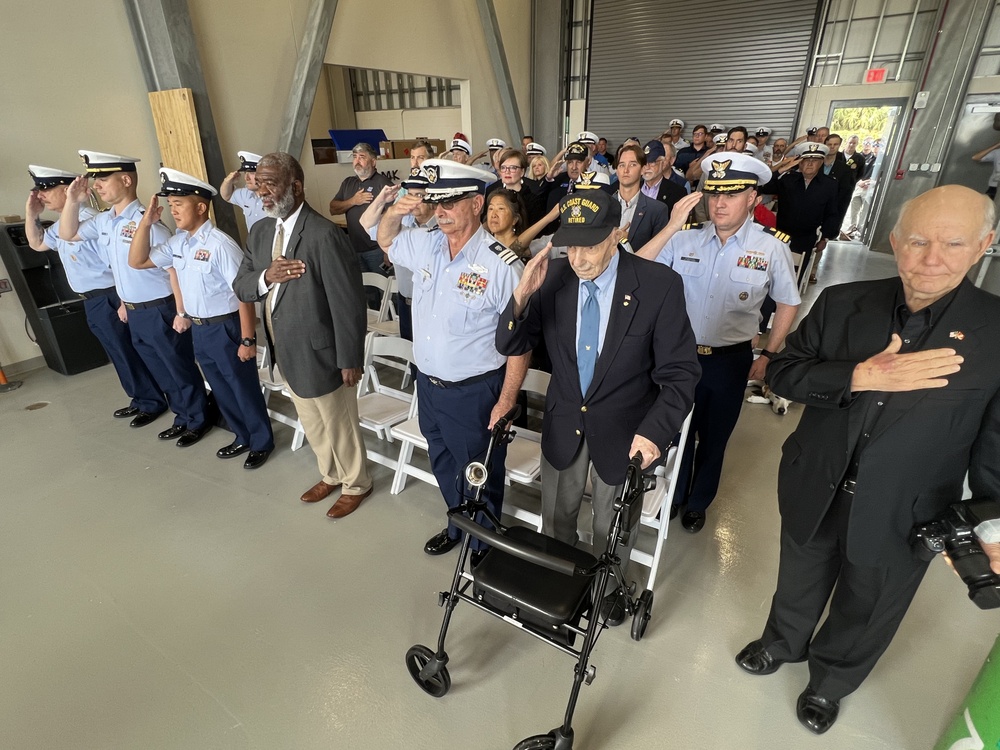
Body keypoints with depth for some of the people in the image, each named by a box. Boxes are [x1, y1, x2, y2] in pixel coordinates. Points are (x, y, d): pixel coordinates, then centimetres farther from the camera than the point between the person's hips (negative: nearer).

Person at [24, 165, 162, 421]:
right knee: (120, 354, 17)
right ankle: (141, 400, 30)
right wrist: (31, 213, 12)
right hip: (91, 302, 10)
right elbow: (36, 244, 28)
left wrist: (125, 302, -22)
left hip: (109, 299, -9)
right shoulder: (61, 224, 10)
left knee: (127, 353, 1)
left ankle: (152, 403, 16)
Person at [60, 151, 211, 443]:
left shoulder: (146, 221, -19)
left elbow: (175, 268, -20)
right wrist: (73, 201, 5)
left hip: (160, 310, -8)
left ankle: (198, 421, 23)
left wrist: (182, 312, -19)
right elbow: (67, 235, 21)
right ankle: (182, 416, 34)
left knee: (180, 368, 6)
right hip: (134, 312, 8)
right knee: (160, 370, 18)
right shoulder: (103, 221, 6)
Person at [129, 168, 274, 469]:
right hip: (198, 329, 8)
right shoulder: (178, 242, 6)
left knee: (244, 389, 7)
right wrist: (146, 222, -1)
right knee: (221, 389, 19)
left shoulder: (219, 244, -19)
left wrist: (248, 340, -20)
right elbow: (137, 261, 13)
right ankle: (243, 438, 38)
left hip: (226, 328, -8)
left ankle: (261, 443, 26)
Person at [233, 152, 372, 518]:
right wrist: (266, 276, -16)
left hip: (320, 353, -8)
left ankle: (356, 484, 36)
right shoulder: (260, 231, 4)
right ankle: (330, 475, 48)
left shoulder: (324, 235, -22)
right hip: (286, 353, 8)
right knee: (312, 424, 24)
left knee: (339, 425, 12)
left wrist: (349, 360, -17)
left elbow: (349, 303, -20)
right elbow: (240, 287, 7)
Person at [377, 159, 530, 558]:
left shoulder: (501, 264, -19)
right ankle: (457, 525, 52)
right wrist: (395, 212, -1)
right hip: (427, 383, 7)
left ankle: (483, 544, 41)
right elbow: (385, 240, 21)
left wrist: (506, 402, -16)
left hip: (474, 392, -6)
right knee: (443, 465, 26)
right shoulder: (426, 244, -1)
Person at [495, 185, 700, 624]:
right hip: (563, 424, 2)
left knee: (613, 528, 23)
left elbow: (679, 373, -15)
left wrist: (654, 431, -29)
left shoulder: (659, 286, -20)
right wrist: (521, 296, -27)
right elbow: (510, 346, -9)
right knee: (555, 520, 24)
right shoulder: (553, 278, -13)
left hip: (624, 432, -2)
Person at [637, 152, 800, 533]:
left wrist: (768, 355, 0)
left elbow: (788, 303, 2)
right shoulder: (684, 239, -7)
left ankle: (698, 503, 43)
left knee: (714, 437, 17)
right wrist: (670, 226, -20)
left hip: (731, 359, -1)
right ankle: (675, 494, 44)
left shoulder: (771, 246, -10)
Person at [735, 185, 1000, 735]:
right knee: (799, 587, 27)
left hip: (902, 517, -1)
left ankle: (829, 681, 53)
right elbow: (782, 372, -12)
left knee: (864, 616, 24)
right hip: (814, 493, 1)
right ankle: (783, 643, 57)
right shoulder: (841, 303, -10)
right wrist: (860, 376, -26)